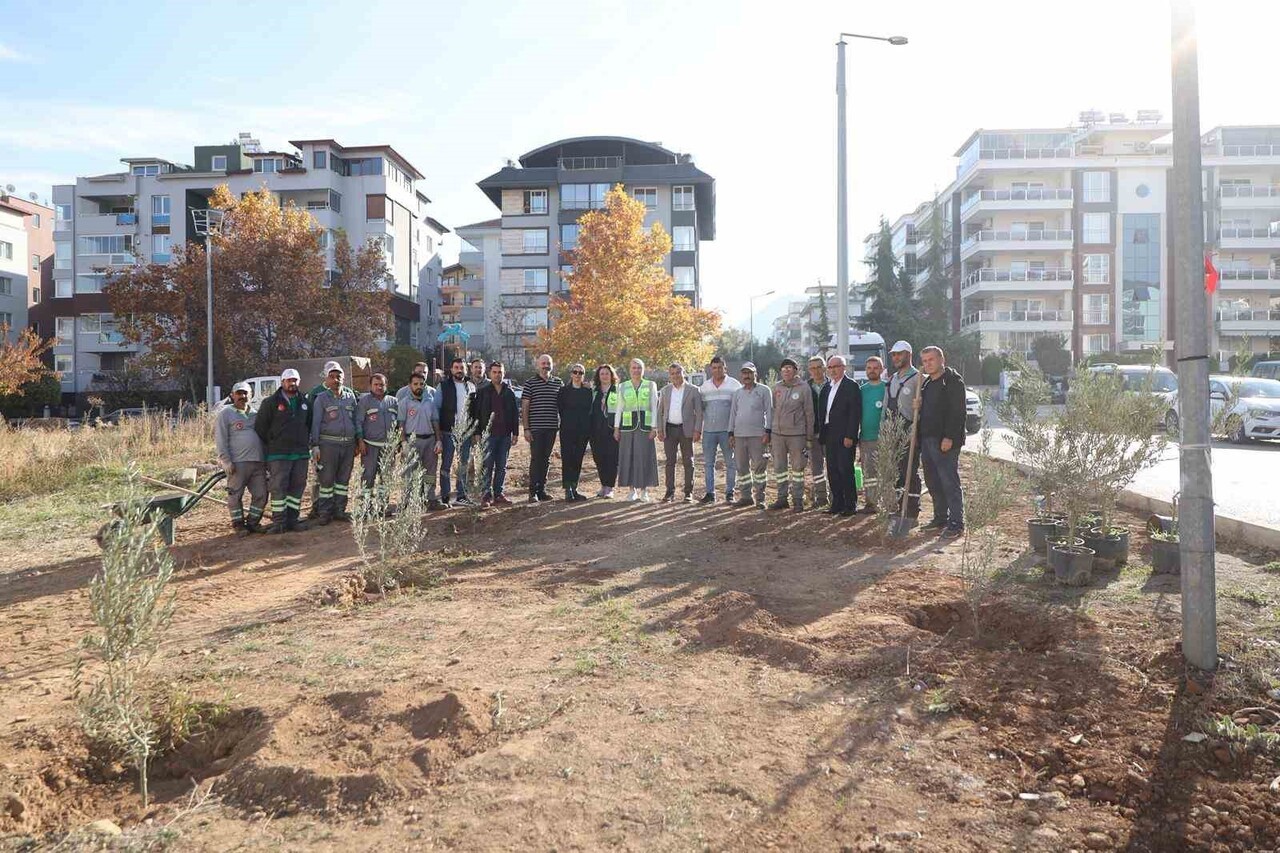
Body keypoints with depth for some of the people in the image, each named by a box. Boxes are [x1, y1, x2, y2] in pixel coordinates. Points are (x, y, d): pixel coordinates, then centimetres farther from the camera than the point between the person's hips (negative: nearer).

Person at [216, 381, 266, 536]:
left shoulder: (255, 413, 18)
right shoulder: (226, 413, 2)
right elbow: (221, 439, -5)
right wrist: (226, 461, -13)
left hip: (258, 462, 5)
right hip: (237, 463, -5)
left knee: (261, 495, 4)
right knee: (235, 495, 0)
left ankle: (253, 522, 18)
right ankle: (238, 524, 13)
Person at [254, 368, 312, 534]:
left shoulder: (304, 402, 14)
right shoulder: (271, 402, 0)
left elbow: (309, 425, 24)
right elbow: (259, 427, 0)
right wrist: (265, 450, -1)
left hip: (301, 453, 5)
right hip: (279, 453, -5)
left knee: (298, 486, 7)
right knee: (278, 487, -6)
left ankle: (293, 519, 14)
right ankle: (279, 522, -3)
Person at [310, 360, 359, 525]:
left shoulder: (350, 396, 11)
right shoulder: (321, 398, -1)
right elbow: (315, 423, -2)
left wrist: (357, 443, 13)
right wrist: (315, 445, -9)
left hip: (348, 443, 4)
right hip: (329, 443, -4)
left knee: (344, 479, 9)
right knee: (327, 479, -1)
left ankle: (340, 510, 18)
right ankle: (325, 512, 6)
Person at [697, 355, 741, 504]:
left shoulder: (734, 384, 0)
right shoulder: (704, 386, 10)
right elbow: (700, 407, 14)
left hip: (727, 430, -3)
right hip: (709, 430, 3)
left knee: (731, 463, 2)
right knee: (708, 463, 5)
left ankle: (729, 493, 10)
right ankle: (710, 493, 12)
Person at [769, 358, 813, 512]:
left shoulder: (803, 388, -5)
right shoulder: (777, 388, 6)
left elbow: (809, 413, -3)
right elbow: (773, 409, 12)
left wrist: (809, 436, -4)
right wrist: (770, 431, 8)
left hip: (796, 434, -4)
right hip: (778, 433, 4)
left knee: (797, 468, 4)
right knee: (779, 467, 9)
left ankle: (798, 499, 12)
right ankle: (782, 498, 19)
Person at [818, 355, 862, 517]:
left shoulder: (851, 386, -6)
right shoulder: (826, 387, 16)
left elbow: (855, 413, -12)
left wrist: (850, 436, -17)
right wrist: (821, 433, 10)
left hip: (844, 436, -7)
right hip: (829, 436, 7)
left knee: (845, 470, -5)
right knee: (832, 470, 9)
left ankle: (850, 505, 4)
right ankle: (837, 503, 17)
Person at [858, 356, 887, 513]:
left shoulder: (887, 388, -2)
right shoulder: (861, 389, 12)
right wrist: (856, 435, 9)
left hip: (882, 437, -5)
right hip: (864, 438, 5)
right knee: (867, 472, 8)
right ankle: (870, 502, 15)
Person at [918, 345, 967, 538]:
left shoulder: (953, 381, -8)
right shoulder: (927, 383, 19)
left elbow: (957, 412, -15)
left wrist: (949, 437, -21)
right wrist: (917, 406, 9)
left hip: (945, 441, -9)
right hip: (927, 439, 9)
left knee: (949, 482, -7)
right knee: (933, 482, 13)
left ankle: (956, 523, -2)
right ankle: (940, 518, 23)